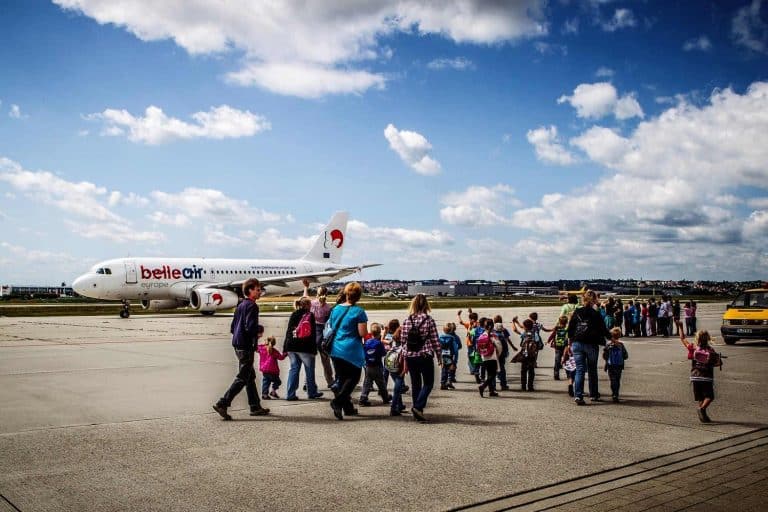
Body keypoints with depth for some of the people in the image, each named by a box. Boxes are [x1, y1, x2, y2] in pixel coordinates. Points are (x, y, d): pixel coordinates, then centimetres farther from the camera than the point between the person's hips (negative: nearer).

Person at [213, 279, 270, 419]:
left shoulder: (240, 305, 15)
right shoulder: (252, 306, -13)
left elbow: (232, 327, 17)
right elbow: (251, 327, -23)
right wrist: (258, 333, -7)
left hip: (238, 345, 10)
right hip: (246, 346, -10)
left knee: (251, 376, 15)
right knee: (242, 378, -5)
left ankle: (255, 407, 21)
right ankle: (222, 404, -9)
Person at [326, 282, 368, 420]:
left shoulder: (335, 309, 6)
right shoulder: (359, 311, -12)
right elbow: (363, 333, -15)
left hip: (335, 350, 6)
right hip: (352, 351, -5)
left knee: (341, 378, 13)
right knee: (353, 377, 7)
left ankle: (348, 408, 18)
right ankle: (338, 401, -11)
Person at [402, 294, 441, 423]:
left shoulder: (406, 321, -1)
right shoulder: (429, 320, -9)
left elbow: (403, 339, 2)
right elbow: (435, 340, -7)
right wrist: (439, 356, 3)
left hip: (410, 356, 4)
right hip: (425, 356, -4)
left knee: (415, 383, 13)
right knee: (428, 383, 8)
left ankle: (417, 413, 17)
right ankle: (418, 406, -10)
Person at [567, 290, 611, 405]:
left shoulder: (576, 313, 2)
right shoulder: (596, 314, -6)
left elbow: (570, 329, 5)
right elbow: (603, 330, 1)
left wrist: (571, 341, 17)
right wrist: (610, 336, 20)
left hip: (577, 344, 2)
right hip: (591, 344, -2)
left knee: (579, 370, 2)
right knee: (592, 370, 14)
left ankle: (578, 395, -11)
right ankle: (593, 395, 25)